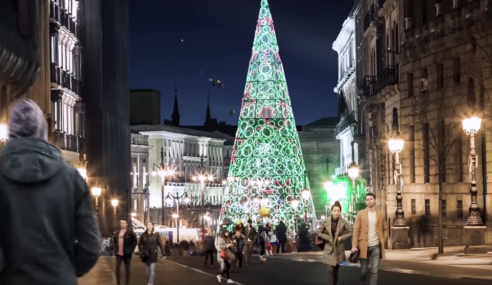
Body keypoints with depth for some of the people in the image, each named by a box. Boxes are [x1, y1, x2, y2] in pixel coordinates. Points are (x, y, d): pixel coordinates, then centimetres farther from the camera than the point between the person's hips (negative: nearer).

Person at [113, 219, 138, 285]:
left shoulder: (130, 232, -9)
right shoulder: (117, 232, 7)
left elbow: (135, 241, -6)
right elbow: (114, 241, 20)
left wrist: (131, 250, -12)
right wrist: (116, 249, 8)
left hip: (127, 253, -4)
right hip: (118, 253, 4)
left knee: (127, 268, 8)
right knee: (117, 267, 3)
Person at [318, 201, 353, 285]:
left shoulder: (343, 222, -7)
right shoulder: (326, 221, -6)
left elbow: (351, 232, -3)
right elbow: (319, 233, 3)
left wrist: (342, 237, -13)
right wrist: (327, 238, -10)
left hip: (339, 249, 1)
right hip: (329, 249, -1)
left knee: (336, 270, 13)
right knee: (330, 270, -10)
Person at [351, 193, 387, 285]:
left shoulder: (380, 214, 6)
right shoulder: (360, 214, 0)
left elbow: (385, 229, 17)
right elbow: (356, 230, -2)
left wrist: (383, 240, 3)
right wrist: (354, 245, -10)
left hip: (376, 246, 1)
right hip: (364, 246, -1)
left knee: (374, 271, 0)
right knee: (363, 271, 5)